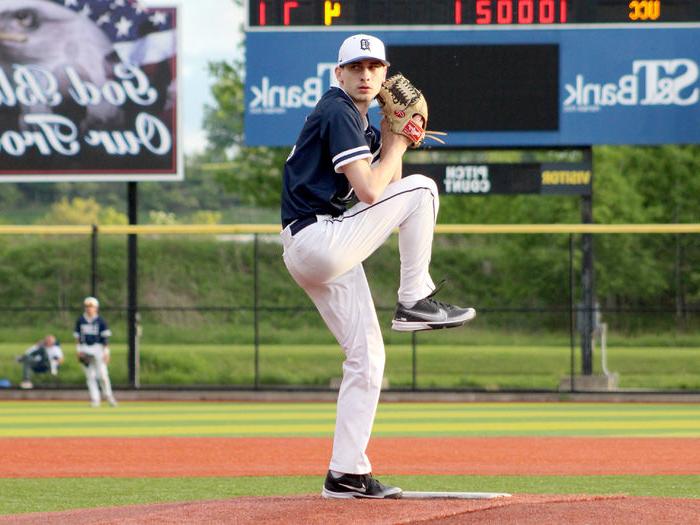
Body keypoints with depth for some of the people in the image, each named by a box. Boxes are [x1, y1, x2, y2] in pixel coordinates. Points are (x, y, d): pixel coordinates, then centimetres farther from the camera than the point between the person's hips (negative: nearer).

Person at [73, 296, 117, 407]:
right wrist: (79, 350, 2)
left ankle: (108, 396, 13)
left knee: (102, 374, -6)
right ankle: (95, 399, 6)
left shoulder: (100, 321, -3)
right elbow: (77, 337, 11)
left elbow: (105, 338, -3)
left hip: (98, 348, -3)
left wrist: (106, 352, -7)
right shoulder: (80, 320, 6)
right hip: (85, 349, 3)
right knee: (90, 375, 1)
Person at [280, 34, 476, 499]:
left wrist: (391, 141, 4)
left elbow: (386, 187, 18)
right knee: (422, 188, -9)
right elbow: (370, 191, -20)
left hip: (313, 252, 10)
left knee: (367, 356, 9)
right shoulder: (338, 113, -12)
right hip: (320, 239, -10)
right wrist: (397, 145, -5)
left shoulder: (360, 120, 20)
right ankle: (415, 302, -2)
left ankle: (347, 473, 9)